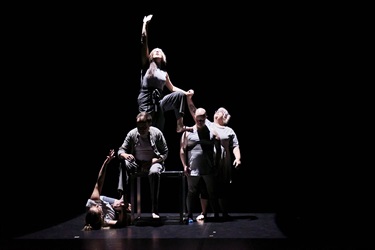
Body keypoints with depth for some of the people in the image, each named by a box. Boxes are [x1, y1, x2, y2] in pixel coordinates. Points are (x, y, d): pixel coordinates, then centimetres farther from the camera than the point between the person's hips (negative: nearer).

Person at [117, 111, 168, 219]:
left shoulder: (156, 133, -8)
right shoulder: (132, 134, -4)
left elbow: (165, 153, -3)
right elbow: (121, 150, -2)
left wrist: (152, 162, -18)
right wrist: (125, 155, -28)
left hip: (153, 163, -2)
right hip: (137, 164, 2)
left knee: (154, 172, -37)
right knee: (124, 164, -29)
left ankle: (155, 209, -32)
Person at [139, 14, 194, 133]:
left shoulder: (164, 73, 17)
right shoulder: (147, 64, 4)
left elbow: (172, 88, 23)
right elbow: (144, 41, -2)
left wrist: (186, 93, 8)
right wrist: (145, 24, -2)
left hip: (159, 102, 5)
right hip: (147, 104, -5)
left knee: (180, 95, -9)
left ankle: (180, 126, -9)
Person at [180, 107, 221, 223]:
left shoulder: (212, 132, 6)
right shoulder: (188, 132, 6)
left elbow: (218, 150, 10)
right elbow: (182, 150, 5)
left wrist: (216, 164, 2)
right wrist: (184, 165, -1)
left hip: (209, 170, 1)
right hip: (193, 171, 0)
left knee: (212, 193, 5)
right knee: (192, 193, 5)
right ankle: (189, 216, 13)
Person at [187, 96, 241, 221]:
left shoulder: (229, 131, 13)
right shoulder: (206, 124, 14)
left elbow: (235, 146, 6)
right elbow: (194, 111, 10)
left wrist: (238, 158, -10)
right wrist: (189, 98, 0)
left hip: (223, 166, 0)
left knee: (223, 190, 4)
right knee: (205, 189, 4)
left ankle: (225, 213, 15)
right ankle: (203, 213, 15)